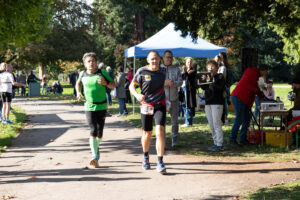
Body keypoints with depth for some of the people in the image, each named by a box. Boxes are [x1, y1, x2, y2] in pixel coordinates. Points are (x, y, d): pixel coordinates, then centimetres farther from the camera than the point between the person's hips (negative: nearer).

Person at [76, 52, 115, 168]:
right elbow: (78, 83, 25)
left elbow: (113, 85, 1)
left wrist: (105, 83, -18)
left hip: (102, 106, 0)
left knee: (100, 131, 11)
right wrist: (78, 92, 9)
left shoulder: (102, 73, -3)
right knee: (93, 131, -14)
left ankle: (96, 147, 40)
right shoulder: (83, 74, 3)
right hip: (89, 107, 0)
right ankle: (95, 156, -19)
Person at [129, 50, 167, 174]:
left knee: (160, 132, -17)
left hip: (160, 105, 1)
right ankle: (145, 157, 39)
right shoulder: (142, 71, -5)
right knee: (147, 133, 13)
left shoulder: (163, 71, 5)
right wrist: (137, 95, -19)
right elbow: (132, 86, -3)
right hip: (146, 105, -1)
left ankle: (160, 163, -15)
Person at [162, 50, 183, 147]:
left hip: (173, 98, 1)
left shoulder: (176, 69, 8)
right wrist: (165, 82, -20)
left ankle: (174, 140, 13)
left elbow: (180, 81, 1)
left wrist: (174, 83, -19)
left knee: (174, 120, 3)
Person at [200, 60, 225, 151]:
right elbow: (203, 87, 3)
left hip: (217, 103, -7)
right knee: (211, 125, 10)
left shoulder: (220, 76, -3)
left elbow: (220, 88, -17)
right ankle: (215, 143, 18)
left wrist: (210, 81, -24)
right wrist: (203, 80, -15)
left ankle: (219, 144, -6)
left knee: (217, 124, -9)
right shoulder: (206, 76, 14)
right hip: (208, 102, 7)